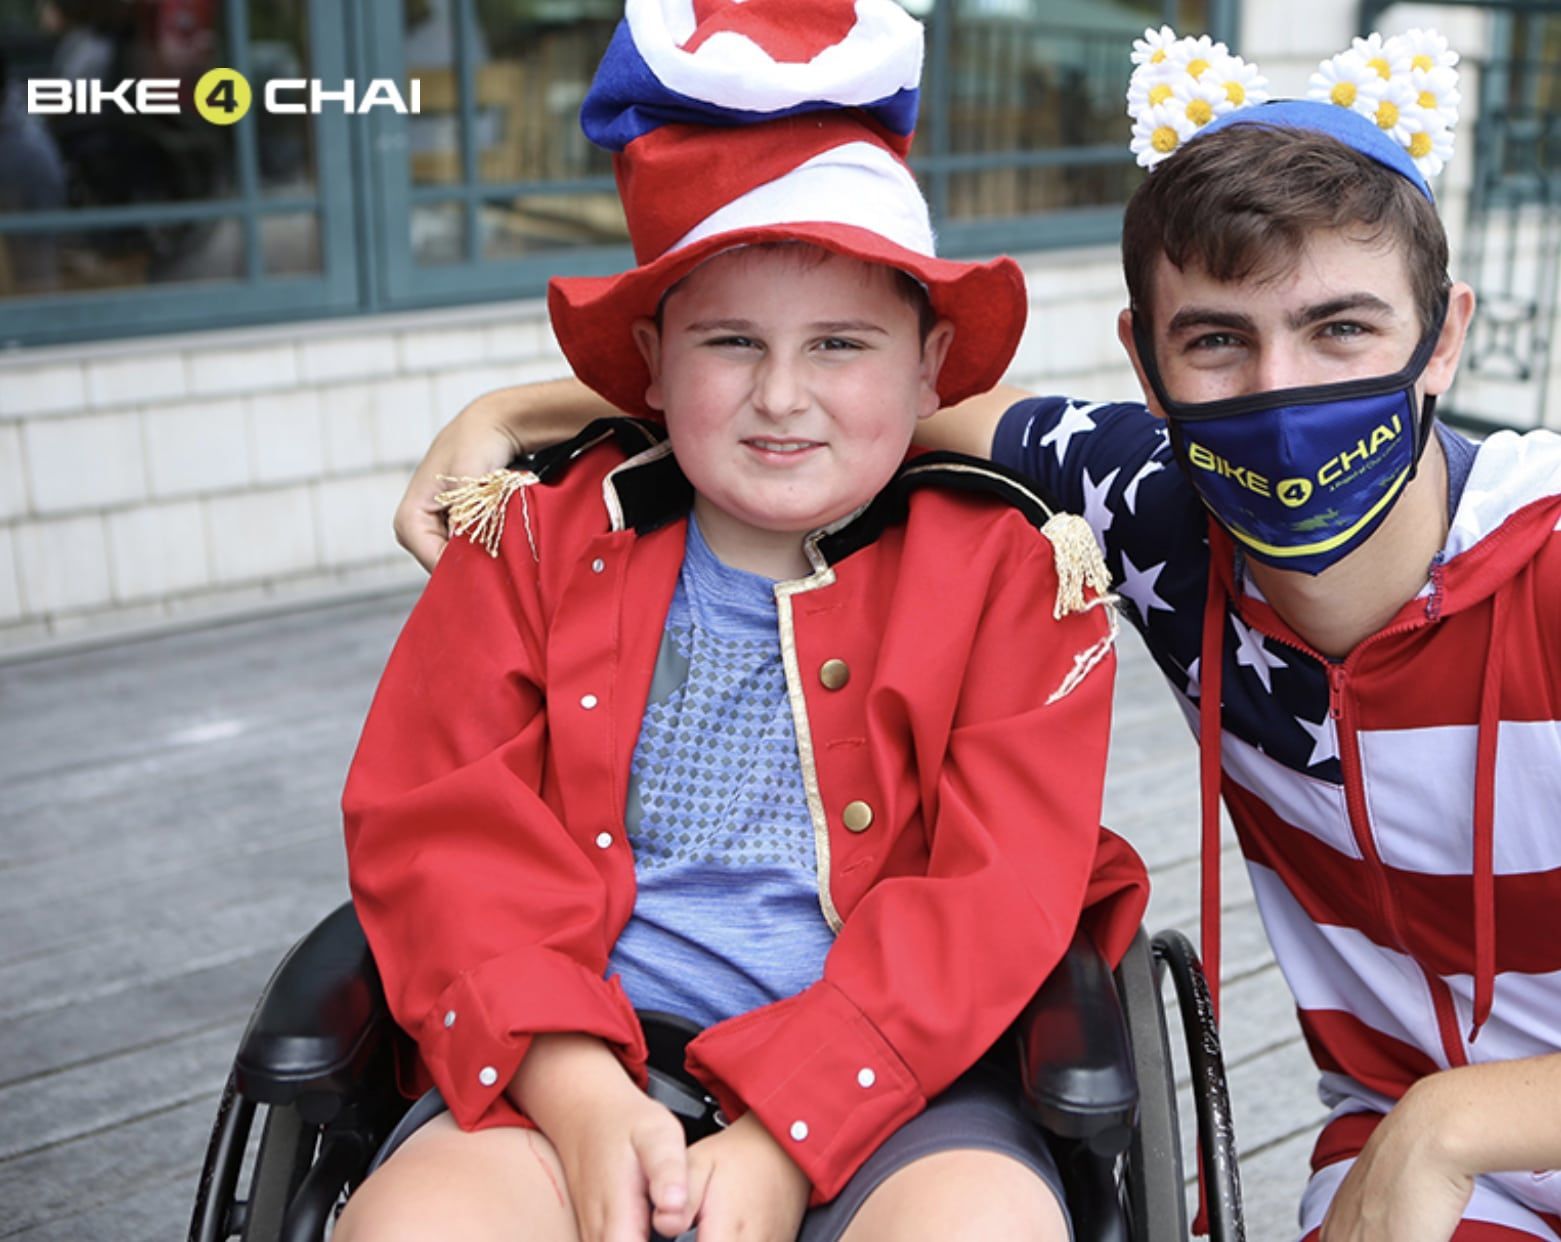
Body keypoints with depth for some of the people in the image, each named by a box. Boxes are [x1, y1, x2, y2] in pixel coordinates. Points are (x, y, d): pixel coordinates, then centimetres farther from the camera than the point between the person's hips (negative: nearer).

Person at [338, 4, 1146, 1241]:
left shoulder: (1012, 569, 2)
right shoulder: (540, 535, 7)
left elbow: (995, 894, -6)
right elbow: (437, 829, 0)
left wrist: (784, 1137, -17)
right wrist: (577, 1094, -15)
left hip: (889, 1078, 0)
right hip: (579, 1078, 1)